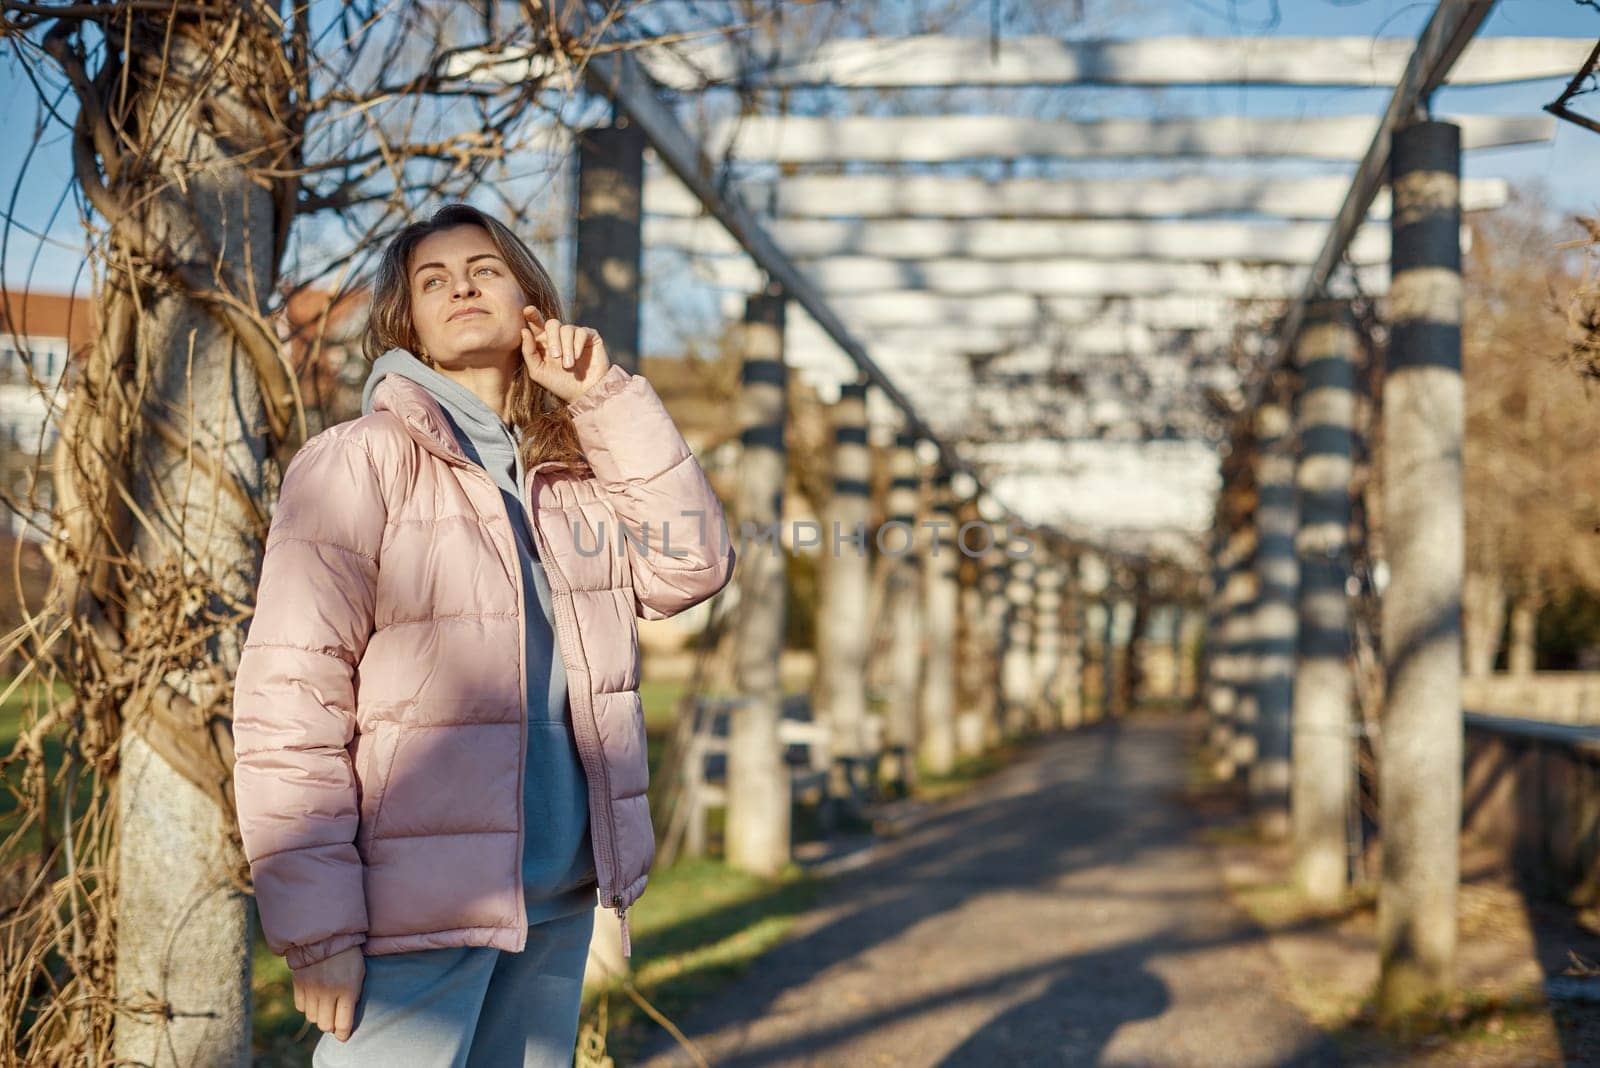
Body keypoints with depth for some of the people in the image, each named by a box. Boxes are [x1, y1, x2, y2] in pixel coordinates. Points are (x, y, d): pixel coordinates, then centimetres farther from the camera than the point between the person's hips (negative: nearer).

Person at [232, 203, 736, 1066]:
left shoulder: (569, 472, 13)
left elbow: (690, 566, 0)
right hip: (415, 908, -6)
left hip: (559, 898, 6)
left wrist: (605, 397, 0)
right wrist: (315, 927, -17)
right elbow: (289, 697, -12)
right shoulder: (361, 461, -6)